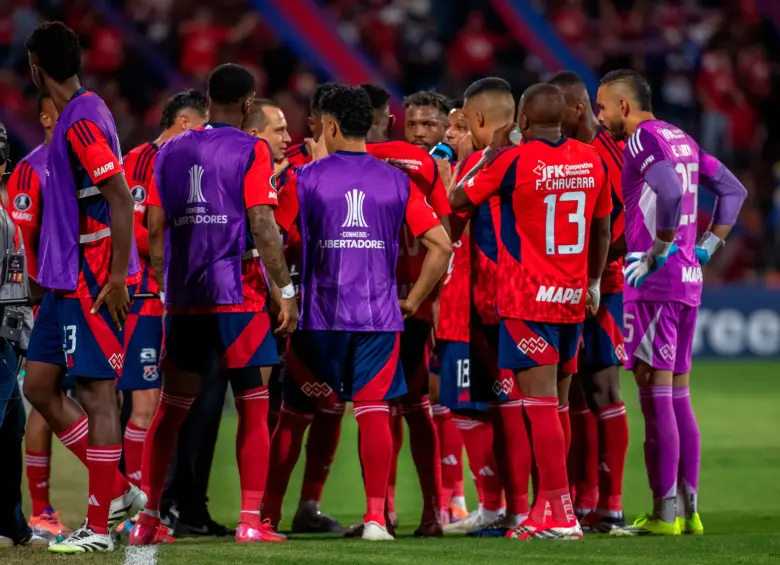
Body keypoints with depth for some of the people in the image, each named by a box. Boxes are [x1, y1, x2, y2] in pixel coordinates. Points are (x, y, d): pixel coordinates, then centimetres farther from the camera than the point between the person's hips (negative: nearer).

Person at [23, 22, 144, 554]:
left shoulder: (83, 120, -16)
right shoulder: (74, 116, 14)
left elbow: (121, 197, -22)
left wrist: (117, 276, -23)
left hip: (91, 282, -10)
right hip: (66, 280, 10)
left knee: (97, 392, -5)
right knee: (40, 386, 12)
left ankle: (99, 527, -2)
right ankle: (118, 491, 18)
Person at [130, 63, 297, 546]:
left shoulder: (171, 152, 11)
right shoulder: (251, 151, -4)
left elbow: (156, 230, 12)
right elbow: (262, 226, -11)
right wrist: (286, 289, -6)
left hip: (183, 297, 5)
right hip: (239, 295, -5)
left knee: (170, 410, 12)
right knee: (253, 410, 2)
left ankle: (148, 519, 9)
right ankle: (251, 520, -5)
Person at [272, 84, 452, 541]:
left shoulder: (306, 179, 0)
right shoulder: (396, 181, 5)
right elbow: (442, 245, 1)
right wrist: (414, 301, 8)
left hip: (321, 314, -1)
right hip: (380, 315, 1)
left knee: (303, 410, 11)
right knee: (374, 412, -1)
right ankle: (376, 516, -9)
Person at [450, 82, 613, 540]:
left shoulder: (514, 160, -11)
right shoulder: (592, 160, 5)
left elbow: (459, 200, 3)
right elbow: (602, 229, 15)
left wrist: (493, 152, 12)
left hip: (528, 300, -6)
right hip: (573, 298, 6)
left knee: (541, 405, -8)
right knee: (556, 405, 13)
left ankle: (561, 515, -13)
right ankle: (547, 507, 16)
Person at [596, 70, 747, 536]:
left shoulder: (642, 139, -10)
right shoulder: (683, 140, 17)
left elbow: (670, 190, -28)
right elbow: (733, 190, 22)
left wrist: (659, 251, -19)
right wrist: (708, 246, 18)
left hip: (653, 282, -9)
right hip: (688, 281, 9)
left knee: (655, 396, -7)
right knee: (679, 396, 12)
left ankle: (664, 514, -8)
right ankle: (688, 509, 12)